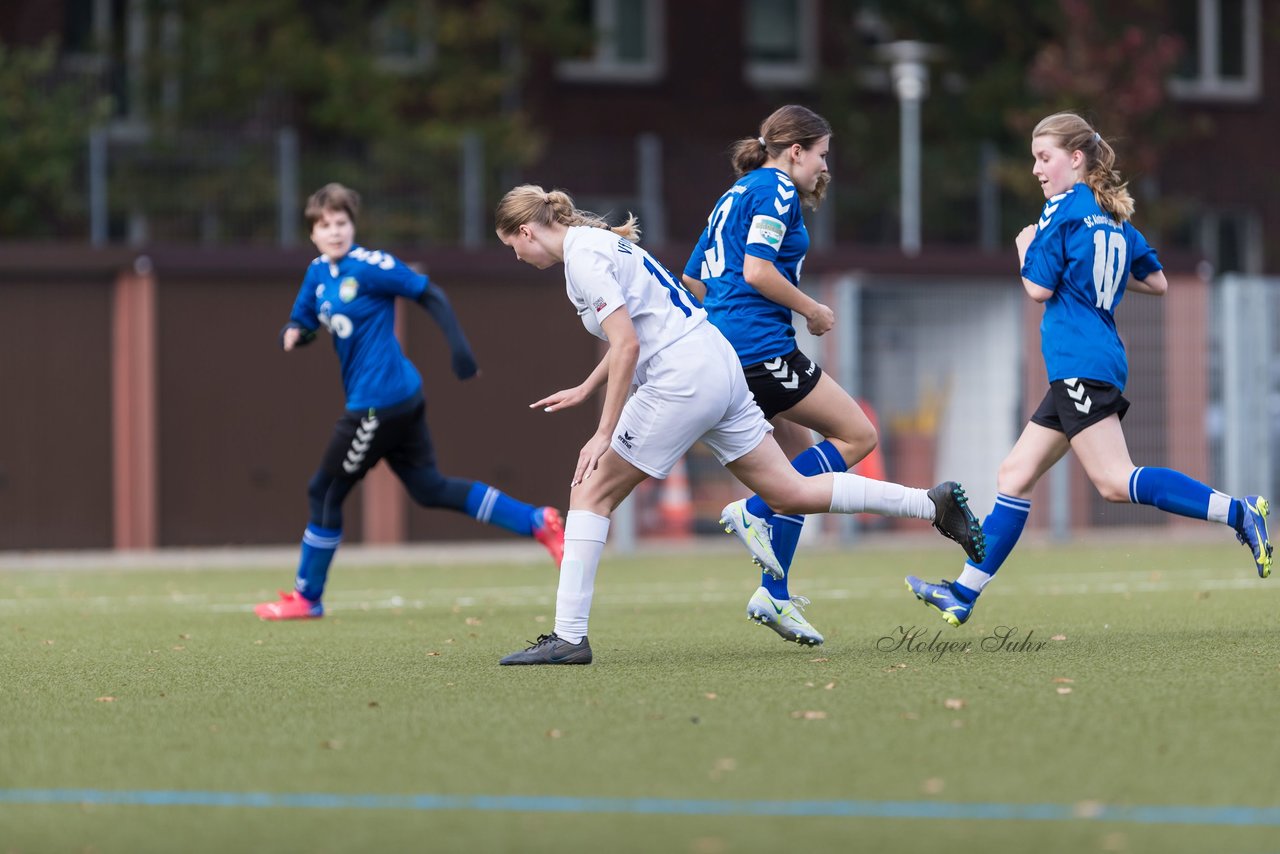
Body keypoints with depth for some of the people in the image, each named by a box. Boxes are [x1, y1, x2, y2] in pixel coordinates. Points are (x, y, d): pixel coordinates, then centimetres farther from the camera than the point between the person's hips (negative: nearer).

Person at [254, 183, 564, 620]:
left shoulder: (369, 266, -14)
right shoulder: (318, 273, 10)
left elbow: (430, 295, -13)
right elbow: (300, 322, 17)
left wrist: (458, 346, -21)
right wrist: (293, 333, -7)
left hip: (378, 402, -9)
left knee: (325, 491, 3)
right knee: (430, 489, 11)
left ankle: (307, 598, 17)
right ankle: (538, 522, 11)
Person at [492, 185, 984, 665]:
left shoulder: (582, 257, -10)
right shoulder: (601, 241, 19)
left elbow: (627, 344, -19)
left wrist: (604, 433, -19)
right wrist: (587, 389, 34)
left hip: (682, 380, -9)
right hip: (719, 366, 9)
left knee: (591, 492, -3)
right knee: (793, 493, 10)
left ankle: (568, 638, -7)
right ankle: (934, 505, 10)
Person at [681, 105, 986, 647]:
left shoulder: (735, 196, 22)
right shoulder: (777, 190, -6)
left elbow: (693, 279, 23)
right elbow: (757, 270, -19)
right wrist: (813, 311, -7)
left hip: (724, 352, 10)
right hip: (761, 347, -10)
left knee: (803, 466, 13)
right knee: (857, 436, -1)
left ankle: (774, 596, 8)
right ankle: (752, 512, -10)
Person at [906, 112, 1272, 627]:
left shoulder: (1064, 208, -8)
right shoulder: (1117, 219, 17)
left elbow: (1038, 287, -11)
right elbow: (1157, 282, 22)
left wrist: (1026, 248, 8)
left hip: (1080, 366, -10)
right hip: (1081, 370, 10)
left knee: (1115, 481, -16)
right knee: (1015, 475, 9)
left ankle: (1236, 512, -21)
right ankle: (963, 594, 9)